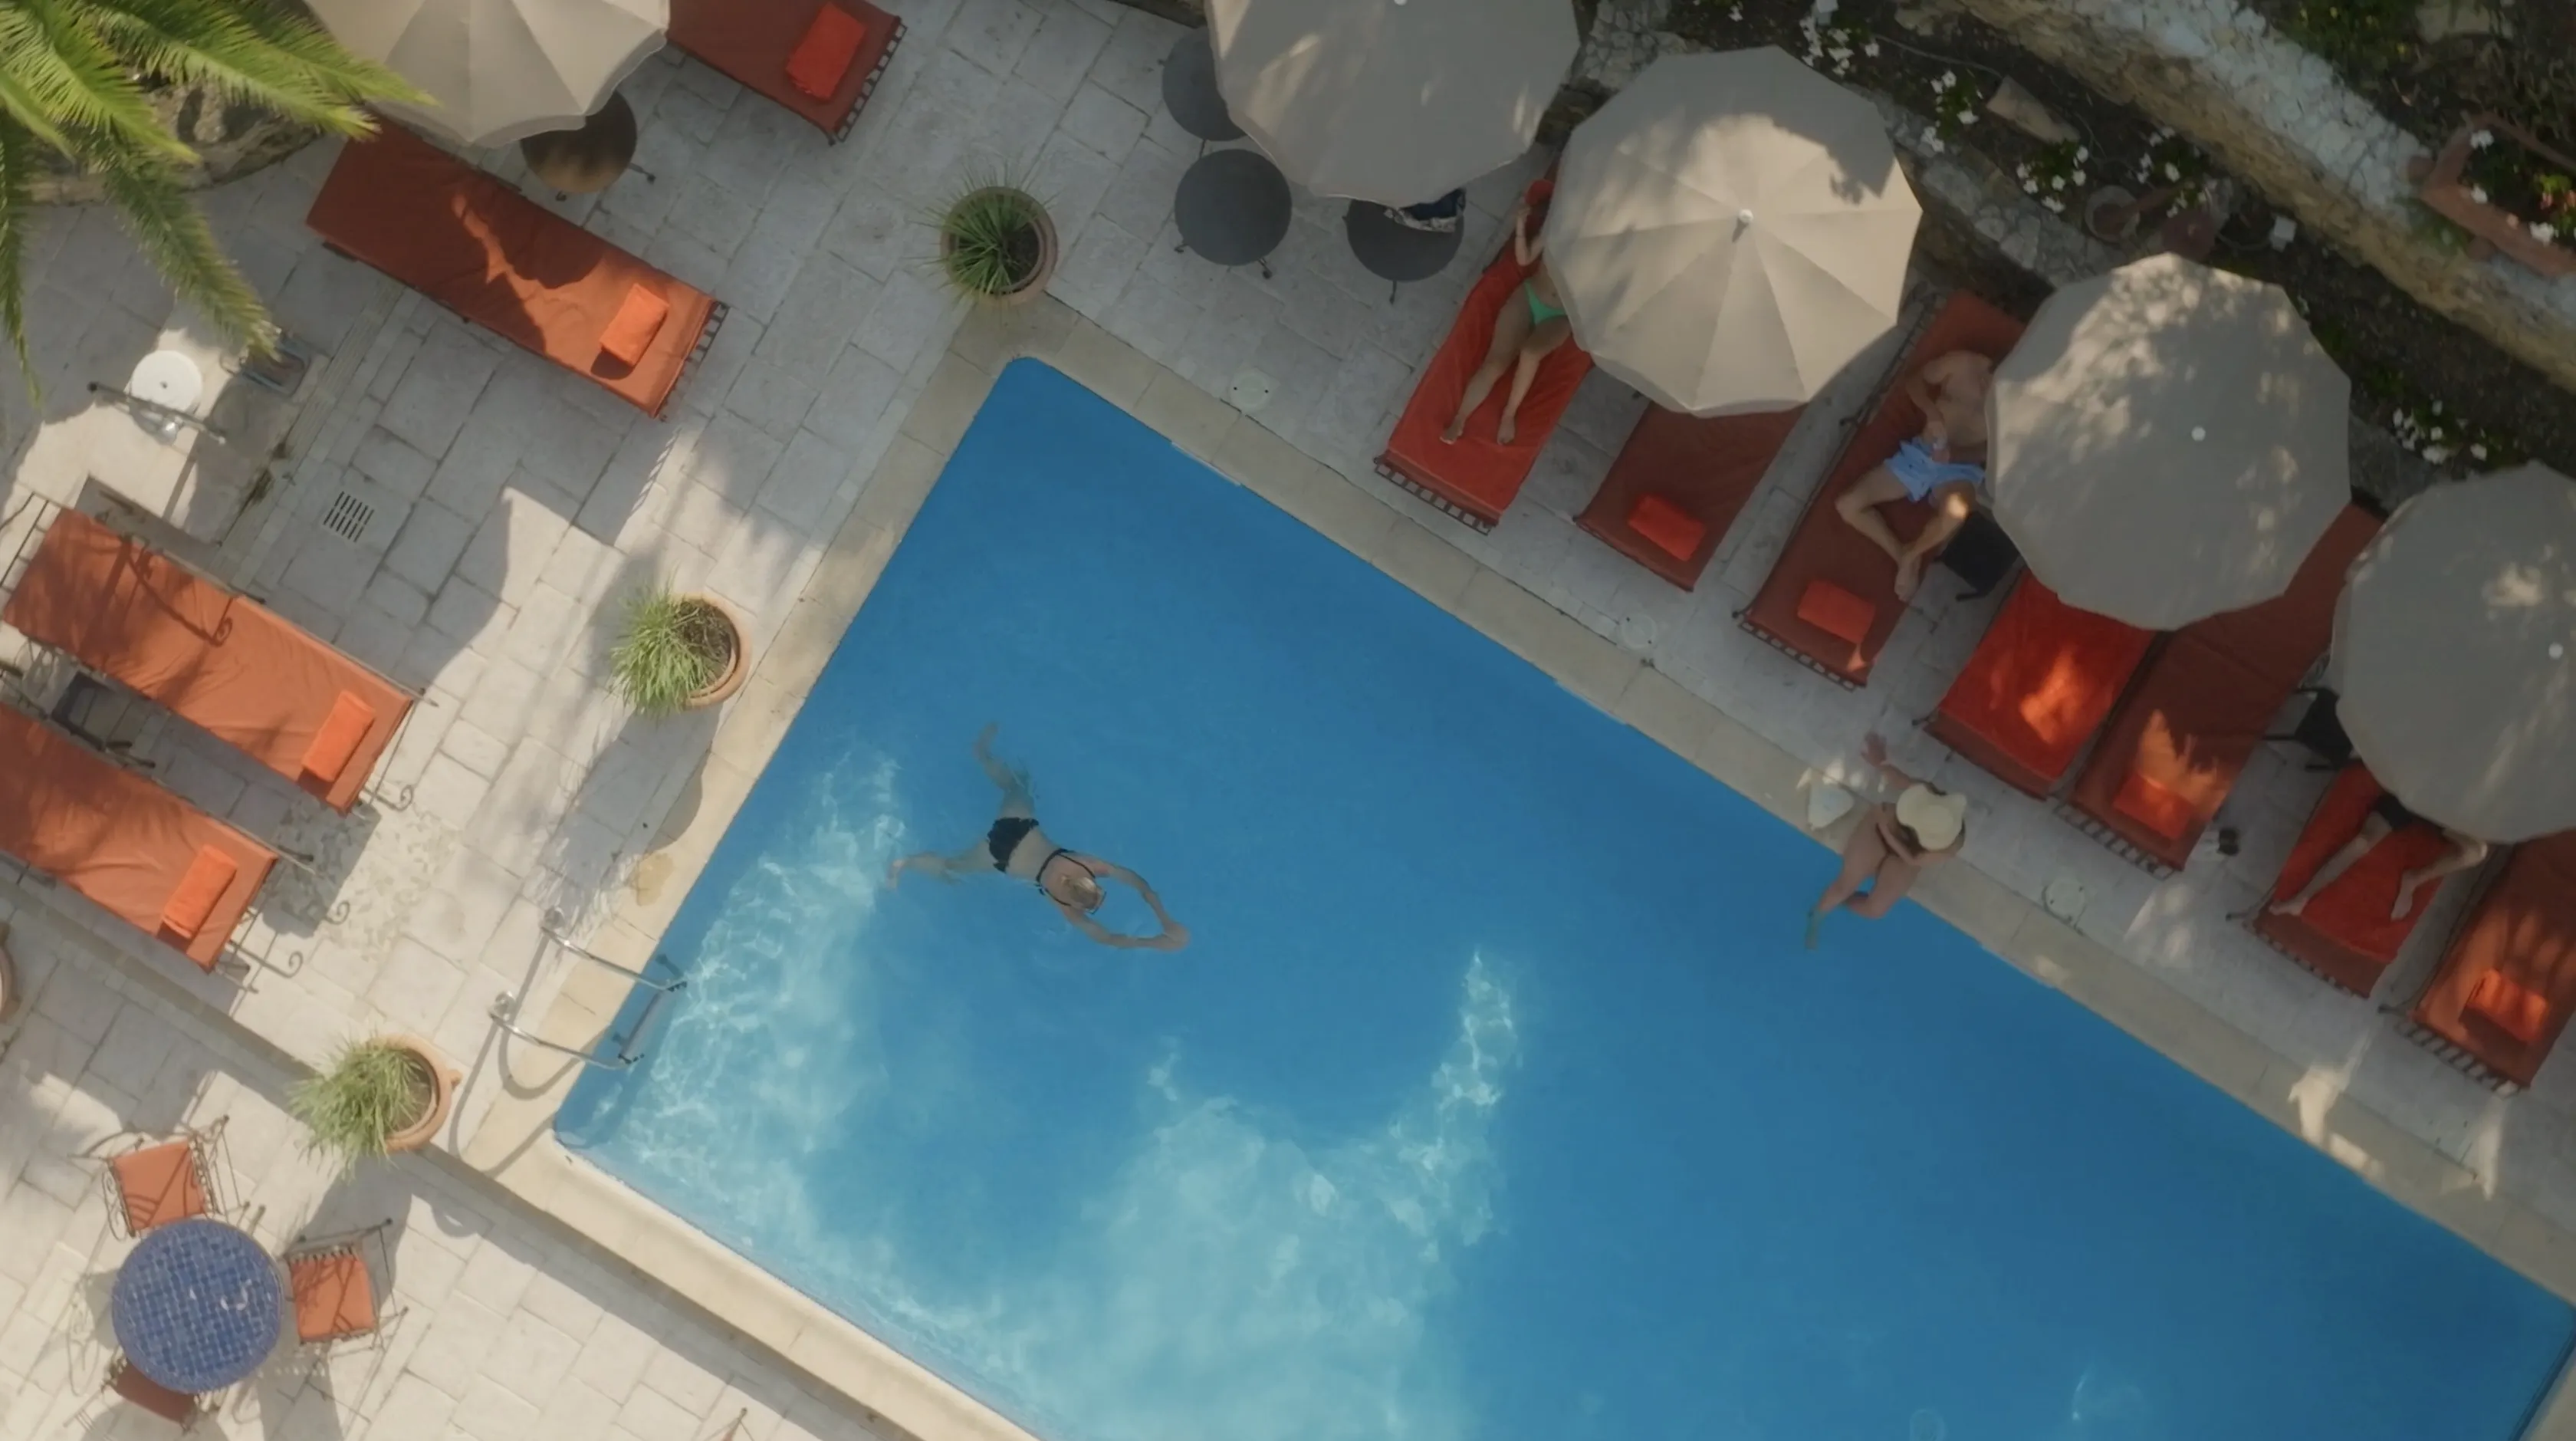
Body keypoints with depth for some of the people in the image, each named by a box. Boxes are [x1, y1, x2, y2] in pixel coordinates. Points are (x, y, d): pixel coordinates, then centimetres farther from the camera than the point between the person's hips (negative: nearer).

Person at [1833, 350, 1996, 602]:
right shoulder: (1963, 363, -2)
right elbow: (1914, 381, 8)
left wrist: (1955, 454, -21)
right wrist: (1932, 413, -10)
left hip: (1960, 468, -3)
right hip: (1918, 454, 3)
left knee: (1956, 510, -41)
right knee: (1847, 505, -11)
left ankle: (1912, 556, -11)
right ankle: (1903, 557, -2)